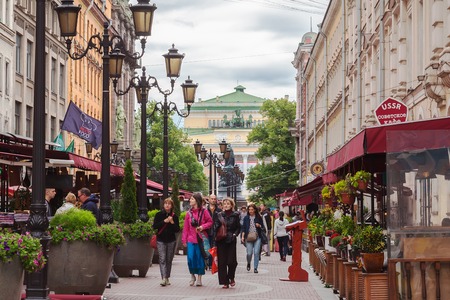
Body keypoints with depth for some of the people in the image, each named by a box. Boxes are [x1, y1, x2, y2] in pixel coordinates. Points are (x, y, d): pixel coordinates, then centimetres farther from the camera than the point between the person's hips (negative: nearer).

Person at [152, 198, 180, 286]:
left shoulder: (174, 216, 5)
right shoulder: (159, 215, 2)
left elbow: (177, 229, 3)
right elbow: (154, 226, -6)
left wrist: (172, 222, -13)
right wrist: (164, 221, -14)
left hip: (171, 241, 2)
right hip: (161, 240, -2)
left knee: (169, 260, 6)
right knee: (162, 259, -12)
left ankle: (167, 278, 16)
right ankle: (163, 278, -20)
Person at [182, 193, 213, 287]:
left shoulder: (203, 212, -3)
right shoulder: (189, 213, 6)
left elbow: (210, 222, 3)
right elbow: (186, 227, 7)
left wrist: (203, 227, -14)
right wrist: (184, 239, 4)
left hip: (201, 239, -2)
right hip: (191, 239, 2)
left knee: (200, 258, 3)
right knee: (191, 258, -6)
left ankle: (199, 278, 14)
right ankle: (192, 276, 14)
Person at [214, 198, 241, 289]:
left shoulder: (235, 215, 4)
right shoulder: (219, 215, 7)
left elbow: (238, 227, 9)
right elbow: (215, 228, 4)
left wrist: (235, 234, -6)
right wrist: (216, 237, -9)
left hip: (231, 240, -1)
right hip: (221, 241, 1)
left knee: (231, 261, -6)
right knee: (222, 262, -2)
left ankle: (231, 278, 20)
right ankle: (225, 282, 4)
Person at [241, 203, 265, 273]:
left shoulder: (259, 217, 6)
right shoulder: (246, 218, 7)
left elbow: (263, 227, 11)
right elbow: (243, 228, 8)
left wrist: (259, 226, -10)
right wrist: (242, 236, 0)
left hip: (257, 237, 0)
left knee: (256, 253, -7)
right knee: (249, 253, -5)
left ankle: (255, 268, 1)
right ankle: (248, 263, 26)